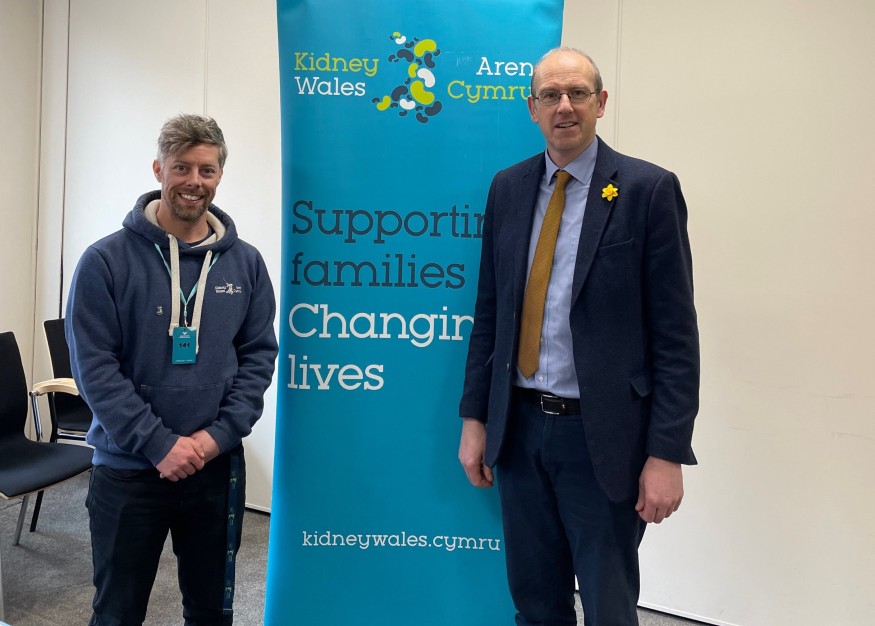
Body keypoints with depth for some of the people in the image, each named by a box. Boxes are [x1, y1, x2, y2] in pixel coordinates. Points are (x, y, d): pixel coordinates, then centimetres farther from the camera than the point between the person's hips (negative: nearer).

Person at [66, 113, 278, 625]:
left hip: (218, 468, 2)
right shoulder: (107, 260, -7)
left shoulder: (246, 263, 2)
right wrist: (160, 444, -17)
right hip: (128, 469, -2)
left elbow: (259, 356, 1)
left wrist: (218, 435, -11)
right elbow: (94, 366, -11)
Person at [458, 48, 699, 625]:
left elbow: (675, 333, -8)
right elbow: (488, 312, 8)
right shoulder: (508, 188, 6)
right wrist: (474, 417, 6)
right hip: (519, 427, 4)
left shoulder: (648, 189, -7)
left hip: (602, 435, -3)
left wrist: (667, 453, -11)